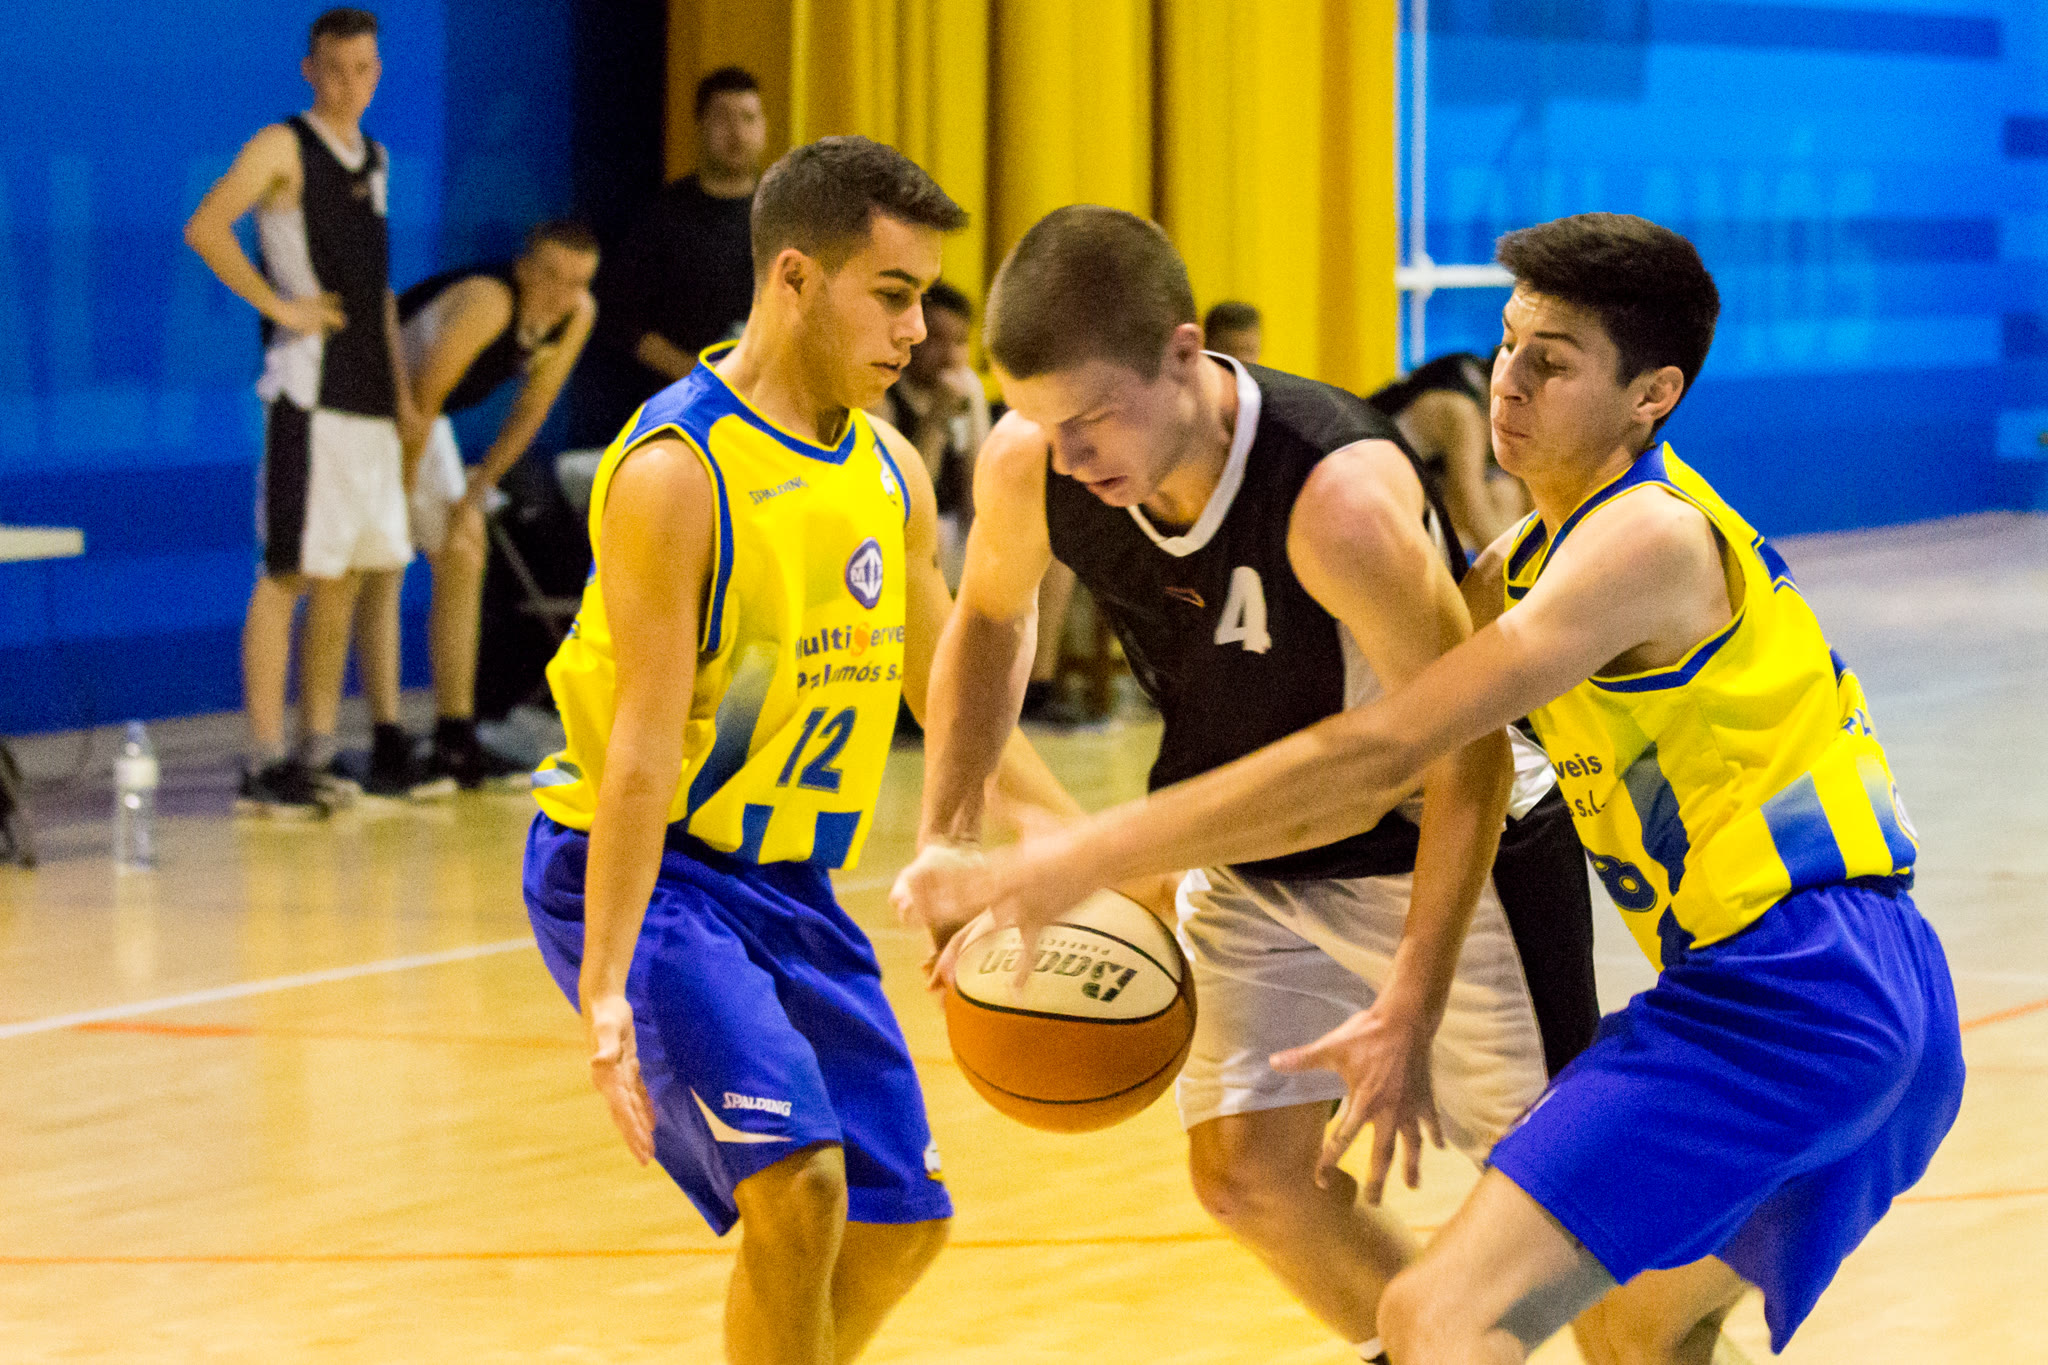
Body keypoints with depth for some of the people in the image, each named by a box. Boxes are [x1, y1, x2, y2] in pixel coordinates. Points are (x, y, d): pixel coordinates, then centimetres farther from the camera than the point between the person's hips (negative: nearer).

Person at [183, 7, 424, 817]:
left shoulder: (372, 159, 17)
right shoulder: (283, 149, -6)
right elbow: (205, 229, -19)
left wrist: (399, 388, 18)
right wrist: (279, 306, -17)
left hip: (369, 397, 8)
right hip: (308, 391, -8)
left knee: (345, 577, 10)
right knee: (287, 574, -8)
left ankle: (317, 757, 16)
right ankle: (266, 765, -8)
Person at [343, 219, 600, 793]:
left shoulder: (577, 316, -12)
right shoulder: (488, 303, -37)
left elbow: (531, 409, -1)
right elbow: (422, 398, -32)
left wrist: (475, 495, -4)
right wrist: (402, 500, -25)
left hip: (419, 412, 9)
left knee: (463, 556, 8)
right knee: (379, 568, -16)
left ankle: (456, 742, 14)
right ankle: (387, 750, -19)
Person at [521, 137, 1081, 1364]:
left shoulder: (889, 468, 5)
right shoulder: (677, 471, -20)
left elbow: (948, 687, 16)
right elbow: (642, 748, -24)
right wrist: (604, 987, -29)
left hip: (791, 882, 8)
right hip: (648, 870, -8)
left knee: (902, 1220, 9)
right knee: (798, 1177, -24)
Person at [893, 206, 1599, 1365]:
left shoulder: (1339, 495, -38)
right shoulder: (1029, 463, -20)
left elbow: (1467, 754, -29)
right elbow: (990, 618, 5)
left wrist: (1411, 1011, -30)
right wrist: (949, 839, -6)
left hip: (1448, 845, -5)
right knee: (1245, 1170, 3)